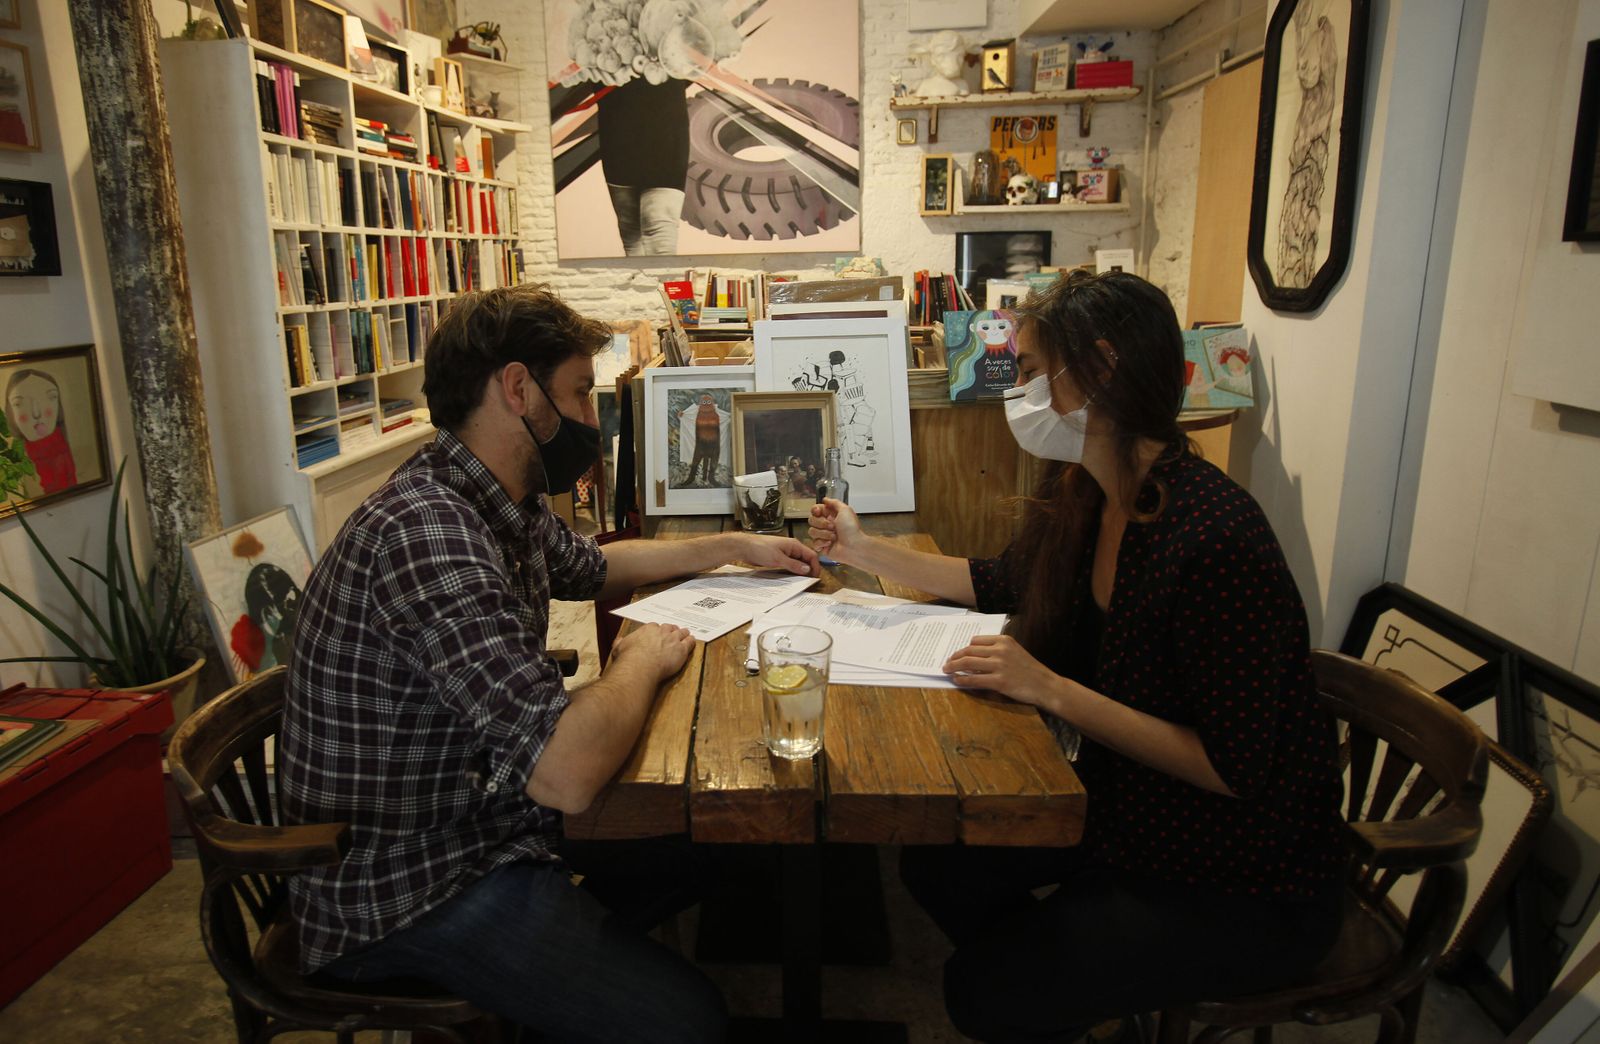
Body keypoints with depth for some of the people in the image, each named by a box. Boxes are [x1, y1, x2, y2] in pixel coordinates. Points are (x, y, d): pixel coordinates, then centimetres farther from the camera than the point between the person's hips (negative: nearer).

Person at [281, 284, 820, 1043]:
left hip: (475, 818, 9)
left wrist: (734, 546, 19)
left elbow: (590, 565, 23)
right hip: (403, 893, -9)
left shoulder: (510, 506, 0)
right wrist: (641, 661, -18)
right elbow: (567, 773, -37)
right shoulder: (425, 529, -31)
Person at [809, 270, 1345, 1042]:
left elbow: (1233, 768, -26)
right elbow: (1003, 584, 13)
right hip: (1129, 813, 8)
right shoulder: (1087, 499, -4)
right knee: (936, 861, 6)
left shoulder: (1213, 537, -30)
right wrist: (864, 551, 11)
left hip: (1248, 887, -7)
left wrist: (1051, 689, -28)